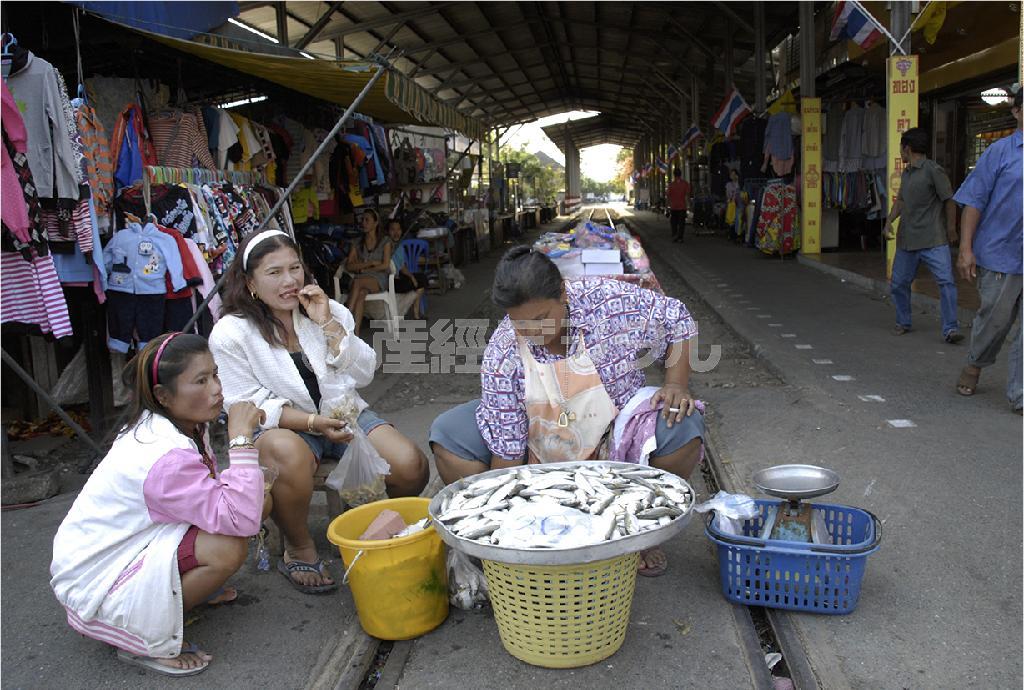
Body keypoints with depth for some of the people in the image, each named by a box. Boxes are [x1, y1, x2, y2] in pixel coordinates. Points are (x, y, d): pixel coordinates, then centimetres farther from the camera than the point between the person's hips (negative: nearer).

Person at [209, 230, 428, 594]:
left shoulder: (328, 310, 3)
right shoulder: (230, 334, -8)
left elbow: (364, 374, -1)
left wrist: (329, 325, -14)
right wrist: (313, 422, -23)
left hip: (343, 413, 4)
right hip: (281, 427, -3)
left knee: (411, 467, -18)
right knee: (288, 454, -40)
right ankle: (299, 550, -13)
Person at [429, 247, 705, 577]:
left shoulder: (611, 300, -23)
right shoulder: (501, 355, -23)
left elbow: (677, 320, -7)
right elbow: (505, 450, -20)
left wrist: (676, 385, -18)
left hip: (617, 438, 0)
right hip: (539, 449, 0)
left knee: (683, 426, -29)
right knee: (448, 433, -18)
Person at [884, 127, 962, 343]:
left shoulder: (933, 170, -10)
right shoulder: (906, 173, 14)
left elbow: (949, 200, -6)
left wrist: (951, 228, 0)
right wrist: (889, 220, 8)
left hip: (933, 240, -7)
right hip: (906, 240, 7)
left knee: (946, 281, -13)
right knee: (898, 283, 11)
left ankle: (950, 328, -10)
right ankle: (903, 323, 28)